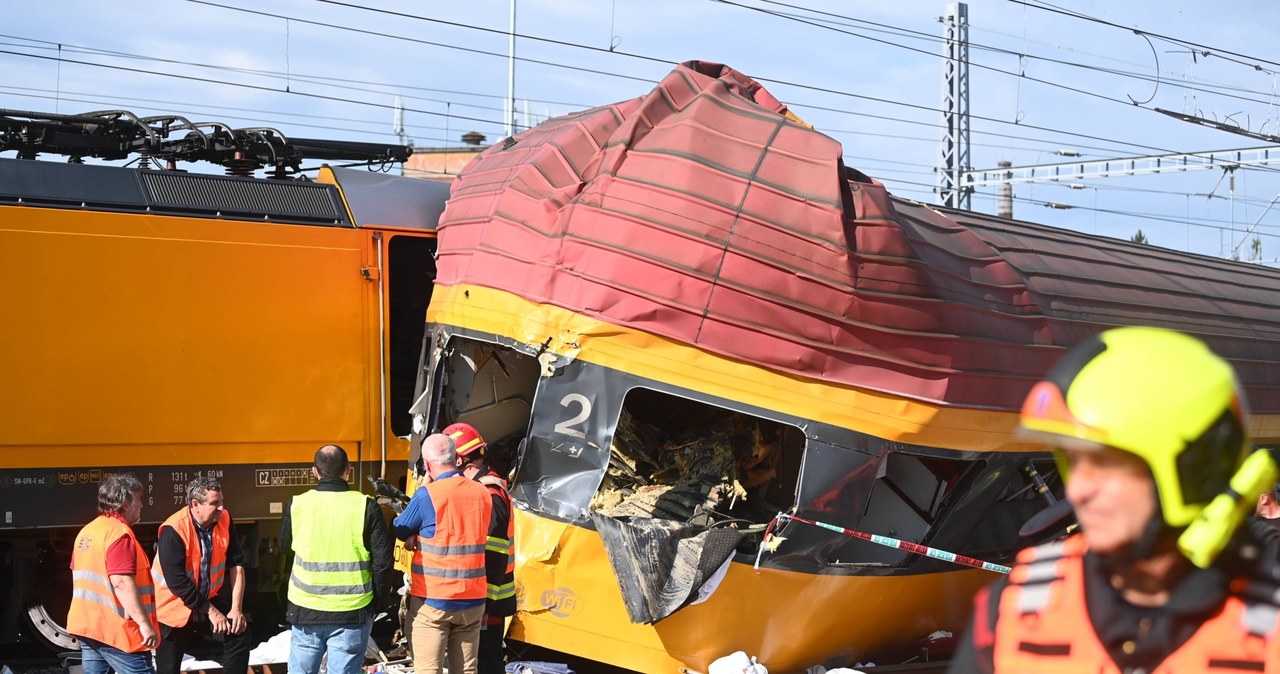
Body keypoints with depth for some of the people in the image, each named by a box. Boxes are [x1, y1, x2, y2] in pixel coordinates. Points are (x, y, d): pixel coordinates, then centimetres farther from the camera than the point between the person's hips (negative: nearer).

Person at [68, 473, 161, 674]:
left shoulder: (87, 531, 13)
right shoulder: (119, 533, -16)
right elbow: (122, 583, -24)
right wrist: (145, 623, -24)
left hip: (87, 625, 9)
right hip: (115, 630, -9)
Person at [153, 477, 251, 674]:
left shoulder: (224, 520, -10)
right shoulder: (173, 531, -26)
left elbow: (236, 564, -6)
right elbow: (177, 582, -26)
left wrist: (236, 608, -13)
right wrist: (210, 612, -20)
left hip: (208, 600, 5)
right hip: (174, 607, -5)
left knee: (239, 632, -8)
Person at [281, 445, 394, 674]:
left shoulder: (297, 505, -4)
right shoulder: (365, 507, -9)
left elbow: (285, 545, 14)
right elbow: (382, 560, -6)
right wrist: (376, 601, 7)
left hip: (306, 611, 1)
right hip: (352, 613, -1)